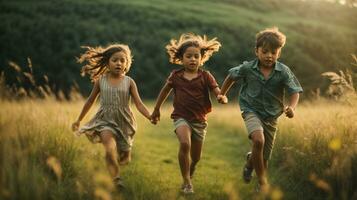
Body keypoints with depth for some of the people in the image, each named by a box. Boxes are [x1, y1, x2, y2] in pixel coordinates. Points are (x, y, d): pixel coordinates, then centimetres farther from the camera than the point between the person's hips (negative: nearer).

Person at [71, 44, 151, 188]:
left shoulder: (129, 82, -3)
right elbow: (90, 101, 11)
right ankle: (116, 179, -24)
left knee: (124, 158, 8)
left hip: (123, 122, 1)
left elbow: (139, 103, -8)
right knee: (110, 146, -29)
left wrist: (150, 117, -26)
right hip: (105, 120, -1)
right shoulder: (101, 80, 0)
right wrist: (78, 120, 15)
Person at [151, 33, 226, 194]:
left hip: (199, 120, 2)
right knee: (185, 144, -30)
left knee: (196, 157, 11)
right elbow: (165, 91, 14)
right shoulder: (175, 76, -1)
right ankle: (186, 182, -17)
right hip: (181, 117, -2)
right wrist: (156, 110, 22)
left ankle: (190, 170, 48)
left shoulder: (205, 76, -4)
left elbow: (217, 91, -12)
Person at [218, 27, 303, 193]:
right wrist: (222, 95, 12)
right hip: (251, 111, -2)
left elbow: (294, 92, -13)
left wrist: (291, 107, -33)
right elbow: (231, 77, 7)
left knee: (264, 157, 11)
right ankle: (262, 180, -14)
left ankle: (249, 165, 51)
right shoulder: (247, 68, -12)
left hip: (271, 116, 2)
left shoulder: (284, 72, -13)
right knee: (258, 140, -32)